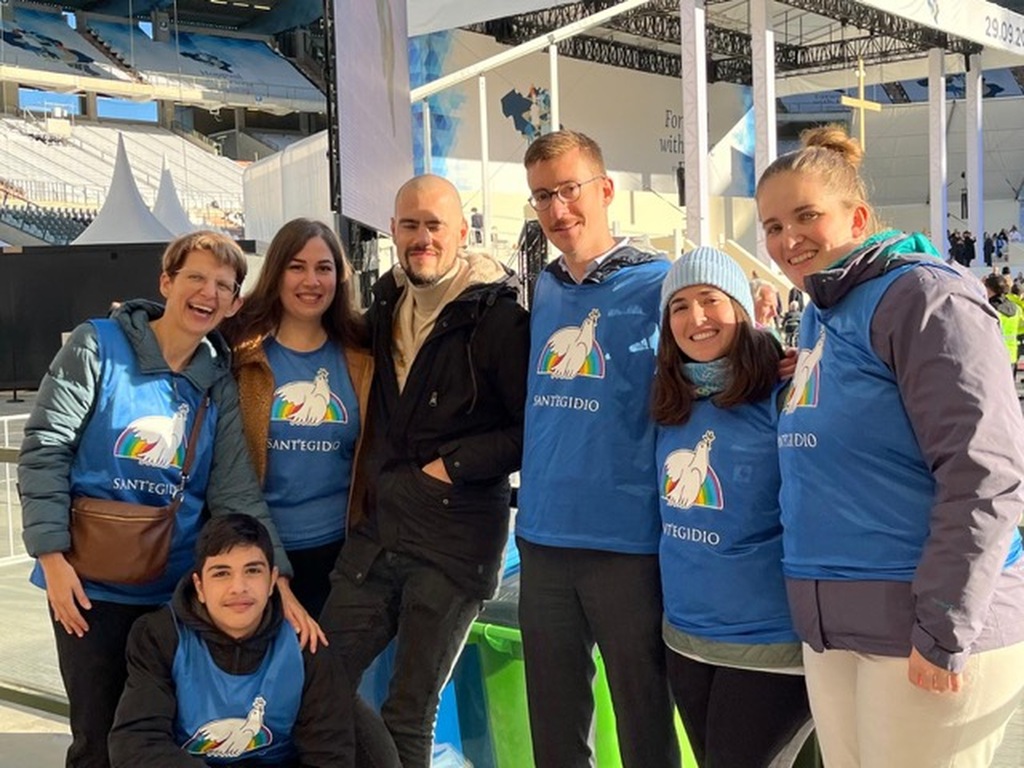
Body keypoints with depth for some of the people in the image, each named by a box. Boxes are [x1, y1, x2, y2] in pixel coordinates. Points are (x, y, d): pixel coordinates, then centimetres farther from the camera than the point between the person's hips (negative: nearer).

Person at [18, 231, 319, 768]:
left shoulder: (220, 384, 5)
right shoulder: (98, 346, -5)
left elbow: (237, 491, 0)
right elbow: (44, 449, -7)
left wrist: (278, 583, -11)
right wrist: (52, 555, -14)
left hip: (178, 587, 3)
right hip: (91, 583, -3)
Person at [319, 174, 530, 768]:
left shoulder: (498, 317, -11)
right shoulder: (386, 303, 9)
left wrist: (455, 464, -15)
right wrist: (371, 477, 12)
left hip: (455, 540, -6)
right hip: (378, 528, 6)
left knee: (408, 716, 4)